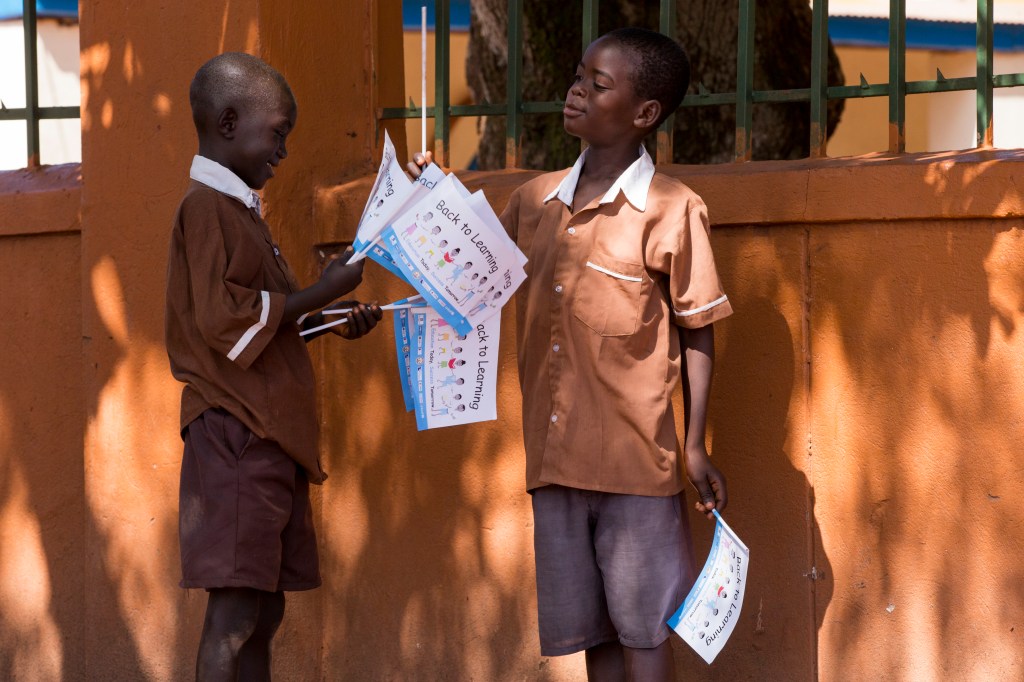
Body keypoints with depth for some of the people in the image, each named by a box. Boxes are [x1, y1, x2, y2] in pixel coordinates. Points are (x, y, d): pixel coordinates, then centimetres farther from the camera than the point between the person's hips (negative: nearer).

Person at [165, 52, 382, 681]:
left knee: (263, 615, 8)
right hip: (235, 434, -10)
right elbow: (223, 318, -18)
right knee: (235, 611, -13)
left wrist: (335, 323, 13)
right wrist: (321, 292, -11)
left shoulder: (241, 211, 21)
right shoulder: (206, 206, -9)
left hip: (271, 436, 10)